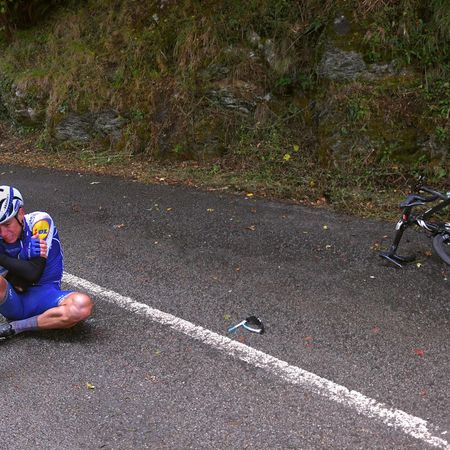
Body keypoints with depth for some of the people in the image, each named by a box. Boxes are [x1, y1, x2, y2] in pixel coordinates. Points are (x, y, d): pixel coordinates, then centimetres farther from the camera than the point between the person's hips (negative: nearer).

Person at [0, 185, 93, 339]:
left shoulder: (39, 222, -12)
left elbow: (33, 274, -16)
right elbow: (19, 285, -13)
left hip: (43, 295, 0)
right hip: (14, 301, 0)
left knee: (83, 305, -33)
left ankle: (15, 327, -16)